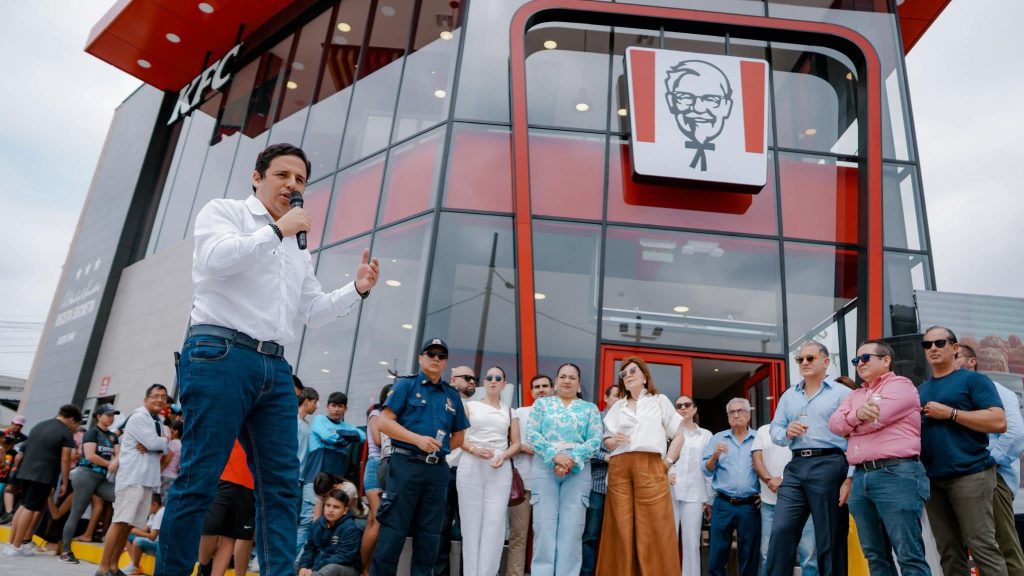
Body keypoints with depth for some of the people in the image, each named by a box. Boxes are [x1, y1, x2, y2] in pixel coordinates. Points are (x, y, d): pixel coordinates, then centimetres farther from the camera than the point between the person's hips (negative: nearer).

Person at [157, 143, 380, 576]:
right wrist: (277, 230, -9)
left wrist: (357, 289, 10)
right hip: (219, 355, -6)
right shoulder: (224, 211, 8)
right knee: (199, 478, -6)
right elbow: (216, 258, -14)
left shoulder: (298, 248, 25)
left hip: (275, 366, 7)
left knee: (281, 482, 0)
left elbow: (314, 311, 24)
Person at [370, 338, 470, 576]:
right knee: (393, 528, -4)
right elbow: (385, 422, -7)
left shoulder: (452, 395, 15)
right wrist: (418, 440, -15)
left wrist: (441, 449, 5)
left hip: (438, 469, 5)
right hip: (406, 464, -4)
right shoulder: (406, 385, 2)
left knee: (430, 533, 8)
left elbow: (460, 434, 20)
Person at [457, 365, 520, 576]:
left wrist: (504, 456, -8)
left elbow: (516, 444, 12)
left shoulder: (509, 411, 15)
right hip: (471, 466, -1)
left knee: (494, 522, -7)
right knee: (471, 522, -2)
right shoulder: (470, 406, 10)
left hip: (500, 469, 1)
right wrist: (474, 450, -14)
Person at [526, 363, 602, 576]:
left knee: (572, 528, -3)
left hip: (578, 469, 1)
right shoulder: (542, 403, 14)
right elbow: (532, 434, 1)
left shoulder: (590, 408, 14)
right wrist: (555, 455, -14)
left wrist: (572, 460, -13)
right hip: (544, 466, 0)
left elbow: (595, 440, 3)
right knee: (544, 526, -4)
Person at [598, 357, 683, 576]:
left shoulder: (660, 401, 13)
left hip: (650, 467, -3)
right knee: (621, 526, -1)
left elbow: (678, 436, 11)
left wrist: (668, 461, 1)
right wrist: (614, 441, -4)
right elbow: (607, 441, 18)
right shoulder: (617, 407, 21)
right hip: (619, 468, 3)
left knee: (653, 527, -7)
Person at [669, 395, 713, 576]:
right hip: (670, 492, 0)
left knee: (691, 543, 0)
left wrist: (709, 498, 4)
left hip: (694, 493, 1)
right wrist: (664, 474, -16)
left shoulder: (706, 435, 14)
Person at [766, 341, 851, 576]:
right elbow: (774, 429, 18)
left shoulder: (842, 393, 2)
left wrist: (850, 478, -14)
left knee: (830, 539, 3)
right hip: (795, 467, 5)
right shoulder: (788, 396, 19)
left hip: (828, 466, -4)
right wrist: (786, 432, -6)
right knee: (780, 531, -2)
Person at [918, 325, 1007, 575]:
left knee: (982, 546, -6)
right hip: (932, 478, 6)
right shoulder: (920, 390, 17)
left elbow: (999, 422, -12)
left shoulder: (973, 380, 0)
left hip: (970, 473, -6)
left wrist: (950, 413, -14)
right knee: (948, 551, 7)